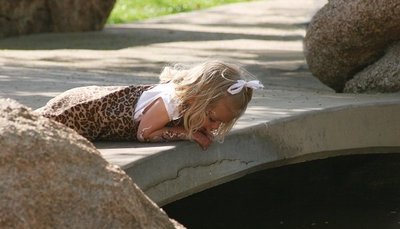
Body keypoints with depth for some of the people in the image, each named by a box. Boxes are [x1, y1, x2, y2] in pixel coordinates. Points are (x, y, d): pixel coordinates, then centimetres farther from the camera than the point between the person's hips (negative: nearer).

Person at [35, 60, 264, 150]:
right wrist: (186, 133, -28)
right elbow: (144, 133, -27)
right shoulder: (170, 102, -36)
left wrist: (201, 129, -13)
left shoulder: (195, 98, -10)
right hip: (84, 110, -8)